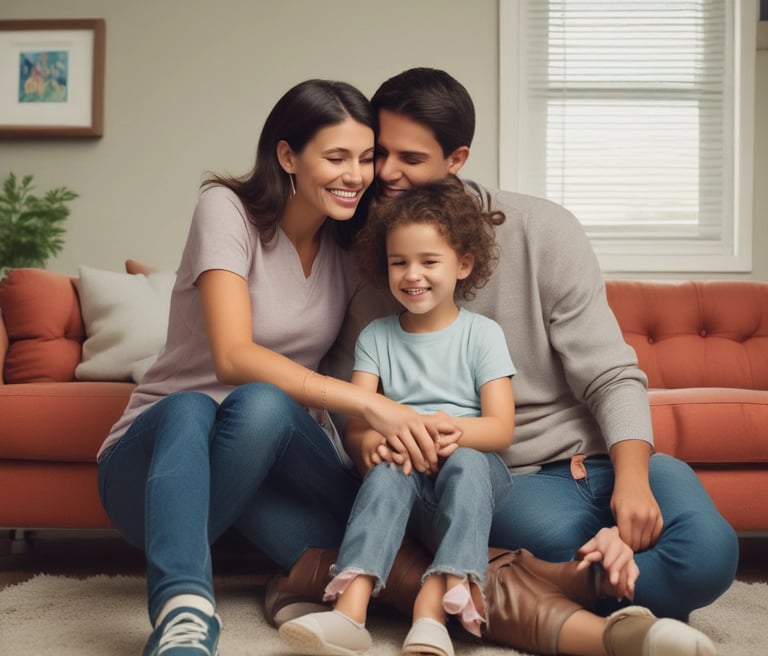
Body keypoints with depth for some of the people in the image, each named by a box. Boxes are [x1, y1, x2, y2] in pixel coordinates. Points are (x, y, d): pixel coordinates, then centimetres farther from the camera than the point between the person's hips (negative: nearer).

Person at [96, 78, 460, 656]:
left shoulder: (351, 248, 5)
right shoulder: (227, 209, -12)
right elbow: (233, 358, -25)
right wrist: (367, 403, -34)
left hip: (270, 457, 3)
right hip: (160, 448, -3)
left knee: (262, 406, -34)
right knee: (189, 410, -40)